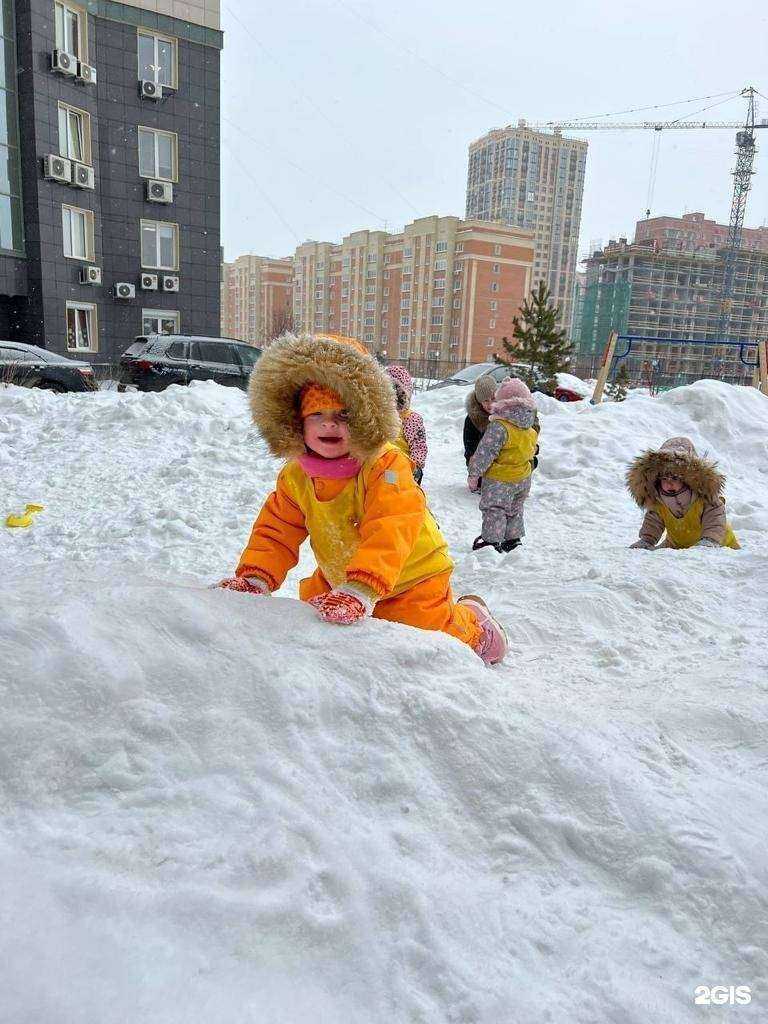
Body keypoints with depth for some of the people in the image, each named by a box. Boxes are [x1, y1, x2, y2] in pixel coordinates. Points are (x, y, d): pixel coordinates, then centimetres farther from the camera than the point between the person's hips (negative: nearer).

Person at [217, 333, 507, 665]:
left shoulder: (385, 466, -31)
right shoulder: (295, 476, -10)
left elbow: (390, 532, -42)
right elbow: (277, 532, -7)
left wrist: (362, 591, -53)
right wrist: (254, 578, -23)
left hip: (409, 578, -6)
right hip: (338, 577, 6)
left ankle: (472, 620, 32)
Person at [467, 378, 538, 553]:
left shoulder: (499, 427, -24)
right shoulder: (531, 430, 1)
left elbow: (485, 453, -23)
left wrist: (474, 473, -15)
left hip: (499, 479, -8)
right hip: (524, 478, 8)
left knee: (493, 510, 5)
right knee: (515, 510, 22)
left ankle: (492, 540, 8)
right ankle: (513, 538, 34)